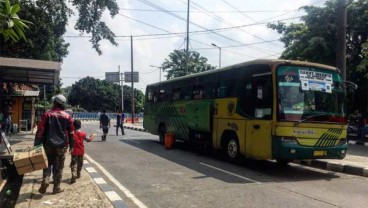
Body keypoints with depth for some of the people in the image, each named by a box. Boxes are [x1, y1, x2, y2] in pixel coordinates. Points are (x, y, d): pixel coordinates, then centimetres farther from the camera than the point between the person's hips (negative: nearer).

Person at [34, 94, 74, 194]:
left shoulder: (47, 114, -3)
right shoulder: (67, 116, 1)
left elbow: (40, 130, -6)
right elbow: (71, 132, 5)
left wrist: (37, 144, -1)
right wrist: (71, 145, 15)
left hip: (48, 144, 0)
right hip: (61, 145, 0)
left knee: (47, 164, 16)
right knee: (58, 167, 8)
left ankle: (45, 181, -4)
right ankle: (56, 187, 12)